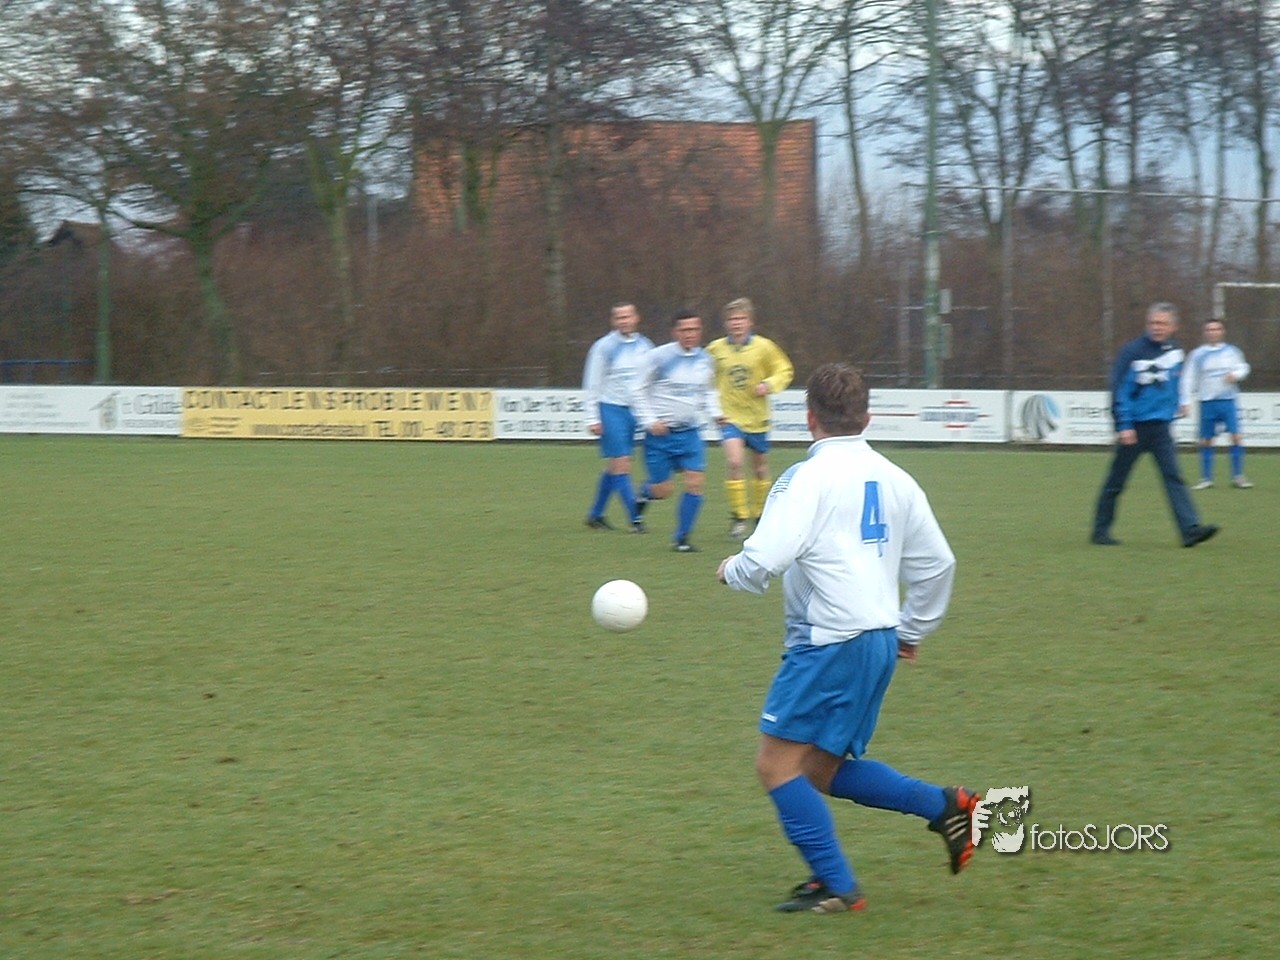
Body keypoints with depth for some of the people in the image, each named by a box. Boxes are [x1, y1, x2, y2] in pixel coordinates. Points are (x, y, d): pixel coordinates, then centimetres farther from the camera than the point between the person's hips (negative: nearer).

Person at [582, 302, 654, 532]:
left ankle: (596, 514, 21)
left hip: (635, 410, 5)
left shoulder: (645, 346, 8)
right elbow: (591, 385, -4)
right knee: (621, 464, -9)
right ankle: (635, 518, -8)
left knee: (614, 466, 10)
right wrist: (593, 418, -9)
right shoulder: (604, 347, -6)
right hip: (611, 409, -5)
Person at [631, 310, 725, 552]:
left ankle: (681, 539, 3)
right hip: (660, 432, -4)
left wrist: (714, 413, 4)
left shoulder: (705, 360, 5)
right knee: (663, 490, -3)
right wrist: (650, 421, -13)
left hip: (690, 432, 4)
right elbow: (638, 392, -4)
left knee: (695, 482, -9)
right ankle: (645, 493, 35)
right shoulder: (659, 357, -10)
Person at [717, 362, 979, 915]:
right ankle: (946, 807, 10)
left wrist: (730, 571, 4)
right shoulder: (894, 479, 12)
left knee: (778, 764, -2)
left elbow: (765, 560, -19)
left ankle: (836, 886, -5)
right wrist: (913, 631, 30)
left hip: (830, 641, -8)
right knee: (823, 770, 17)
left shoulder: (809, 477, -10)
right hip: (879, 641, 8)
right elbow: (937, 564, 18)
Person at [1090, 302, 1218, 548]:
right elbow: (1119, 390, -12)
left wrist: (1176, 403, 21)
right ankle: (1100, 530, 16)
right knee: (1116, 482, 4)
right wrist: (1123, 425, -17)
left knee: (1174, 477, -8)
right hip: (1134, 426, -4)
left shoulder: (1175, 351, 5)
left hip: (1160, 426, 4)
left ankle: (1190, 529, -16)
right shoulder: (1133, 351, -12)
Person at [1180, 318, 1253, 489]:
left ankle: (1238, 477, -1)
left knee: (1236, 436, -9)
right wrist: (1186, 401, -3)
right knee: (1206, 441, 2)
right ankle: (1206, 478, 11)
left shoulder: (1232, 352, 7)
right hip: (1207, 403, 0)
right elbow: (1188, 379, 4)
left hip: (1229, 400, 0)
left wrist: (1236, 375, -11)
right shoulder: (1198, 355, 3)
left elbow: (1243, 367, 11)